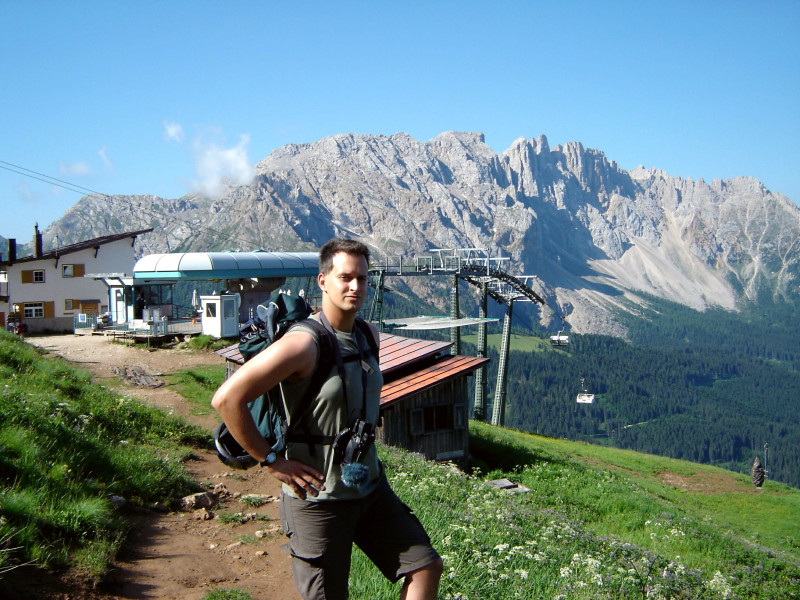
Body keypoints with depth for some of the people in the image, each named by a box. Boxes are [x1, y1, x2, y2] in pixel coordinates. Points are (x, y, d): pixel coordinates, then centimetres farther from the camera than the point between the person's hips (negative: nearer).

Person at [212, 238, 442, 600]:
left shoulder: (369, 336, 4)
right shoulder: (304, 343, -22)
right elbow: (227, 399, -26)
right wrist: (271, 461, -20)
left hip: (371, 488, 7)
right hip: (318, 499, -7)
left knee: (426, 566, 9)